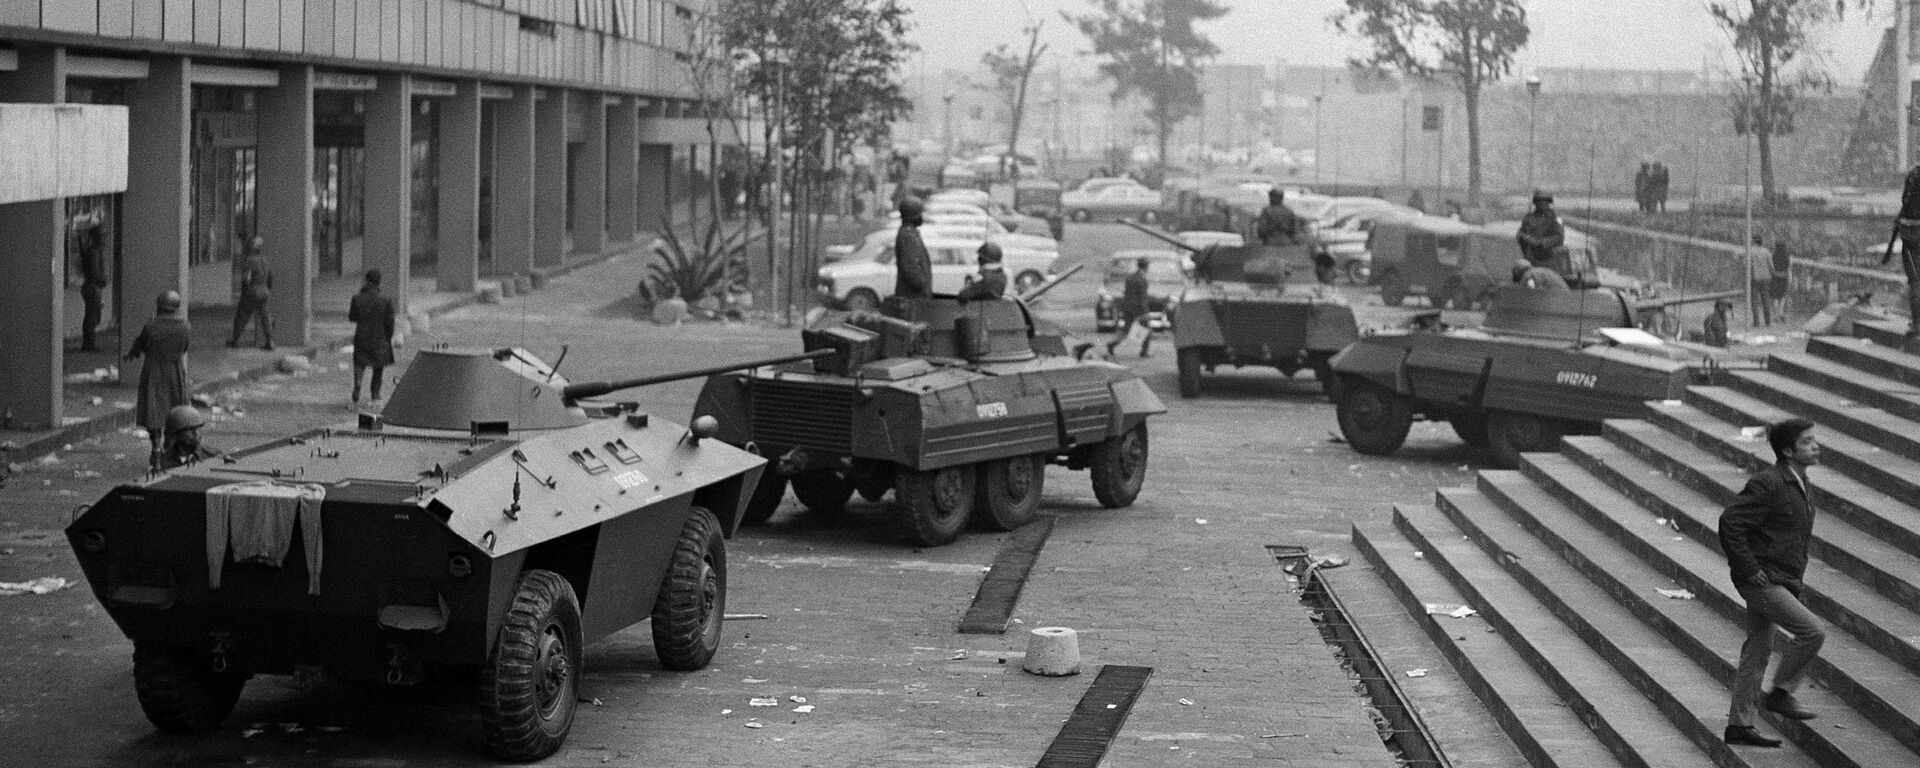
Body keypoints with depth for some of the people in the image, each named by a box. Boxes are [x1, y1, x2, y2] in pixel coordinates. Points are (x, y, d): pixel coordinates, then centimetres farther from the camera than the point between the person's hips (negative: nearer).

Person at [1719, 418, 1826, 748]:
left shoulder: (1804, 486, 13)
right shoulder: (1767, 484, -17)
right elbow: (1730, 523, -23)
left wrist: (1796, 577, 18)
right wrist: (1751, 569, -21)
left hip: (1783, 581, 9)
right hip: (1762, 580, -9)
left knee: (1758, 652, 11)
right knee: (1812, 631, -15)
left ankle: (1739, 725, 17)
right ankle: (1780, 693, 0)